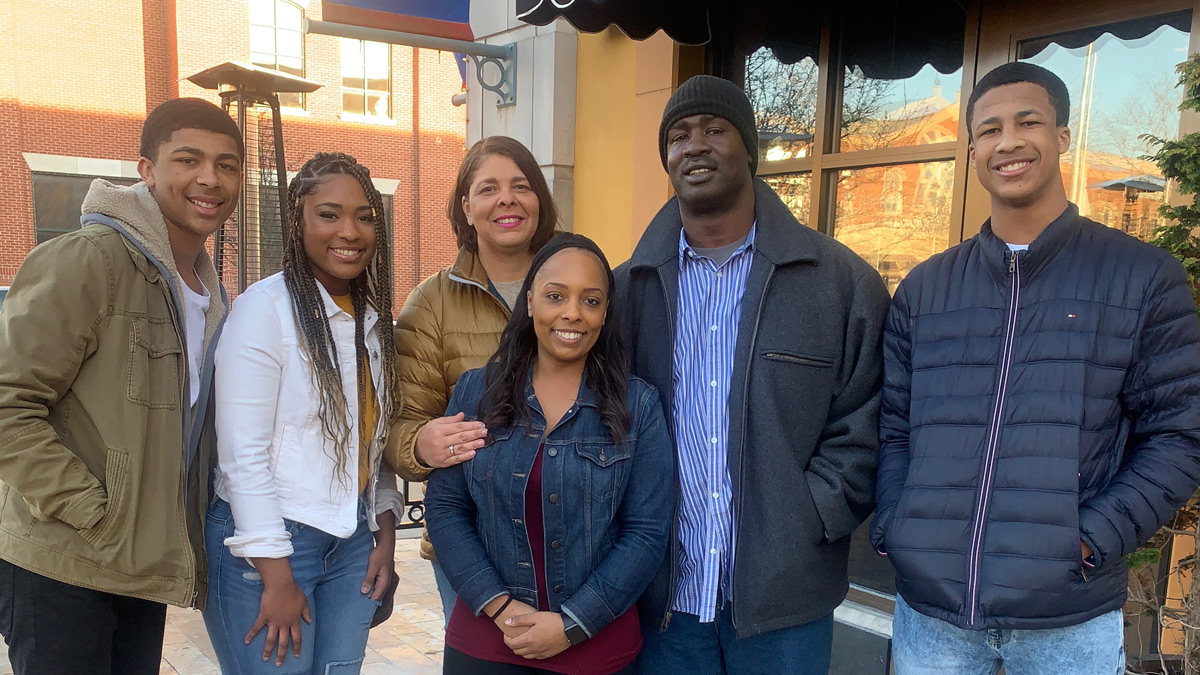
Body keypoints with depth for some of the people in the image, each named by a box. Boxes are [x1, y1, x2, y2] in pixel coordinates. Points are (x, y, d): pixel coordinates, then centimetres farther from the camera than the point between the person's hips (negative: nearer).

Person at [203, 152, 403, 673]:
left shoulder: (374, 318, 8)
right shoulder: (266, 307, -12)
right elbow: (242, 453, -16)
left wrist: (385, 533, 7)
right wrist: (276, 575, -15)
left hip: (353, 543, 6)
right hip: (268, 540, -6)